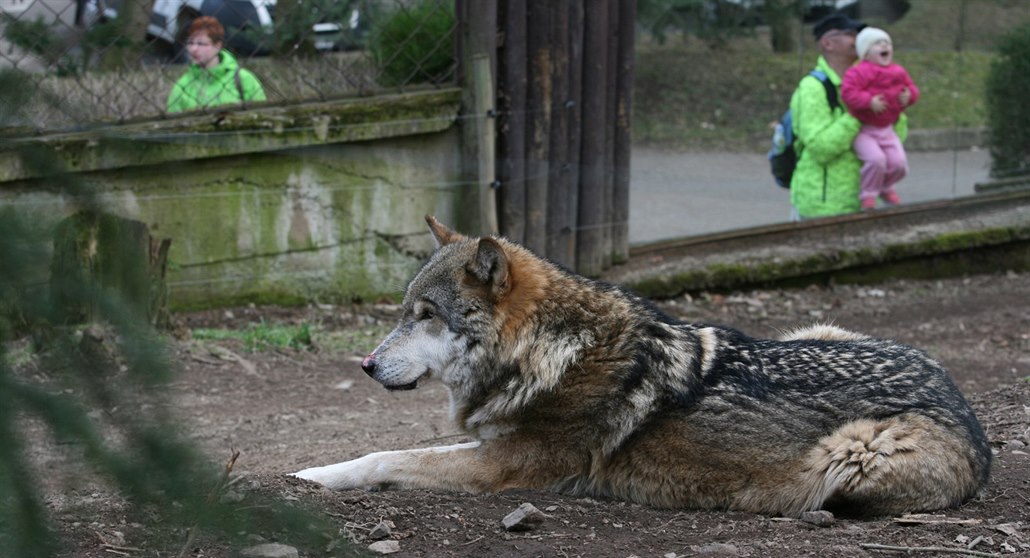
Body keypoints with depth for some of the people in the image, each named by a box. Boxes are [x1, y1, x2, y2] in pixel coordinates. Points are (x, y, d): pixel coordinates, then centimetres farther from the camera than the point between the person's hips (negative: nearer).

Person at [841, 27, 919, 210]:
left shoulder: (899, 72, 6)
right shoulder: (859, 72, -15)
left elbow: (911, 88, 17)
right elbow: (848, 92, -24)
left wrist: (908, 96, -7)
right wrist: (869, 101, -31)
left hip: (886, 128, 6)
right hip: (864, 129, -6)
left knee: (899, 162, -5)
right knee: (876, 159, -26)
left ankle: (886, 188, 28)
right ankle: (868, 195, -1)